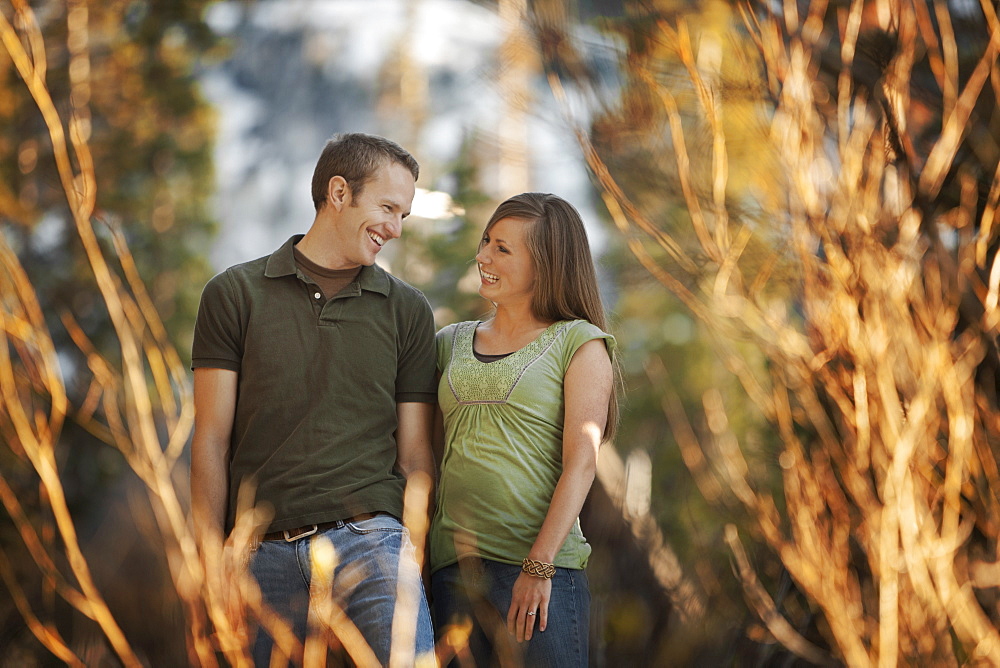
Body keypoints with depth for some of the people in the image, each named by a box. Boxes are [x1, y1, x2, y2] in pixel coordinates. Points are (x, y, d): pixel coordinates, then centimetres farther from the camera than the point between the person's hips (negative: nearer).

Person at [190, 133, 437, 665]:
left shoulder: (408, 311, 13)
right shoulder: (236, 294, 9)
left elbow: (415, 456, 12)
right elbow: (212, 441, 6)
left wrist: (412, 552, 0)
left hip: (369, 538, 0)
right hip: (263, 551, 0)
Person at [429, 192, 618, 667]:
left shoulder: (579, 344, 3)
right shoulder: (451, 344, 17)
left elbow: (581, 463, -6)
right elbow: (431, 456, 17)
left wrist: (539, 567, -15)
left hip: (540, 561, -4)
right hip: (453, 564, 4)